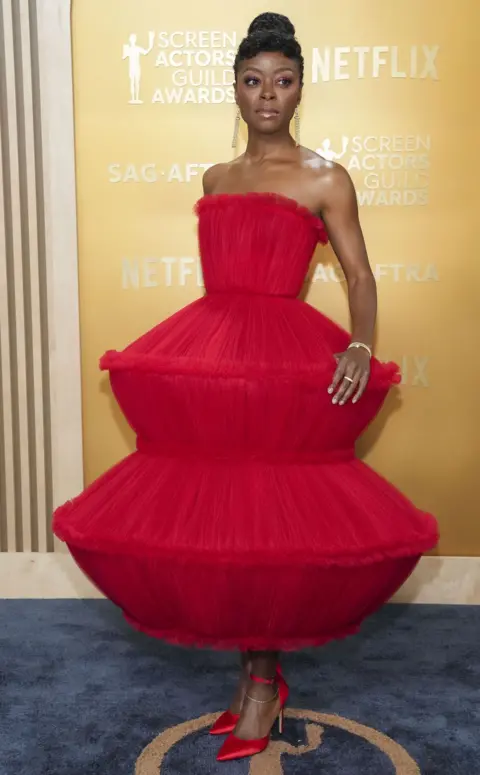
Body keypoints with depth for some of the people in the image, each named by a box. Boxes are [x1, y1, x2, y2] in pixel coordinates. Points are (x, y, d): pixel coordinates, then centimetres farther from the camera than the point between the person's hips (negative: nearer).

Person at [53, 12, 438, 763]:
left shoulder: (324, 179, 2)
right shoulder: (215, 179, 17)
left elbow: (360, 277, -3)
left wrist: (361, 347, -20)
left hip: (286, 361, -5)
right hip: (209, 358, 5)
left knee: (270, 513, -3)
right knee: (221, 509, 6)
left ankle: (264, 679, 14)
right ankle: (253, 670, 22)